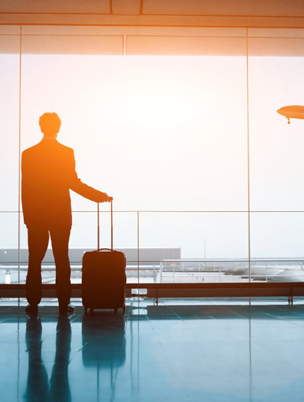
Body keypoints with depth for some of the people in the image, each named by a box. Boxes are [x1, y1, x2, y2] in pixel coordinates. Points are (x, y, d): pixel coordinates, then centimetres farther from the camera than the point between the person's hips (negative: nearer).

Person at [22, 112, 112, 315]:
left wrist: (27, 215, 9)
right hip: (61, 214, -1)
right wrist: (100, 196, 0)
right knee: (62, 259, 7)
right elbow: (73, 183, -10)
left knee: (35, 260, 8)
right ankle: (64, 304, 9)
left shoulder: (29, 154, -1)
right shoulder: (67, 152, -6)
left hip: (36, 214, 1)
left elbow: (25, 187, 0)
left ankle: (34, 304, 10)